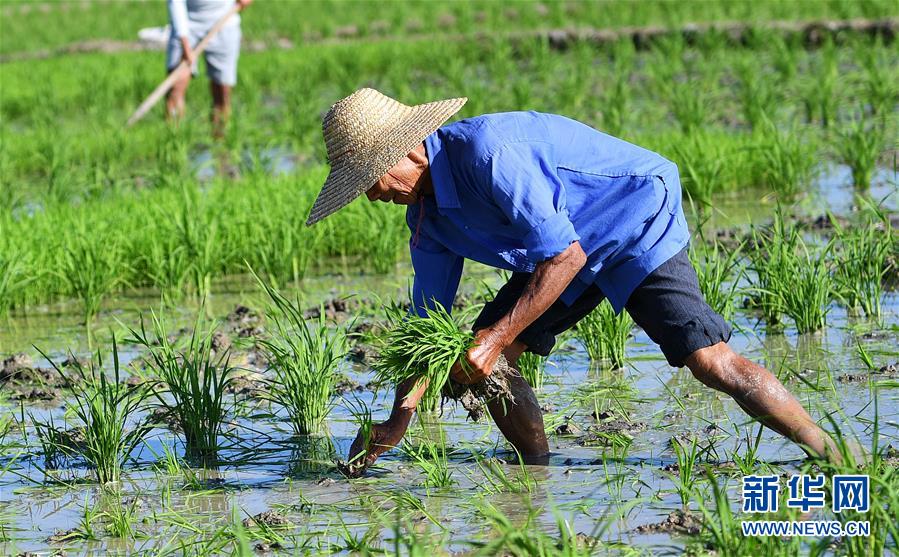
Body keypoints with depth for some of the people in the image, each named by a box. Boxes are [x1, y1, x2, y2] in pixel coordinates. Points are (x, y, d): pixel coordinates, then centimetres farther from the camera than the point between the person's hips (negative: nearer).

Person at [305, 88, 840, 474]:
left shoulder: (486, 151, -31)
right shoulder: (426, 217, -1)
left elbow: (564, 255, -30)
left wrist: (496, 339, -29)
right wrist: (399, 419, 0)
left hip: (637, 220, -9)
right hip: (578, 252, 9)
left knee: (708, 358, -21)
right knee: (481, 356, -3)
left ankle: (833, 456, -15)